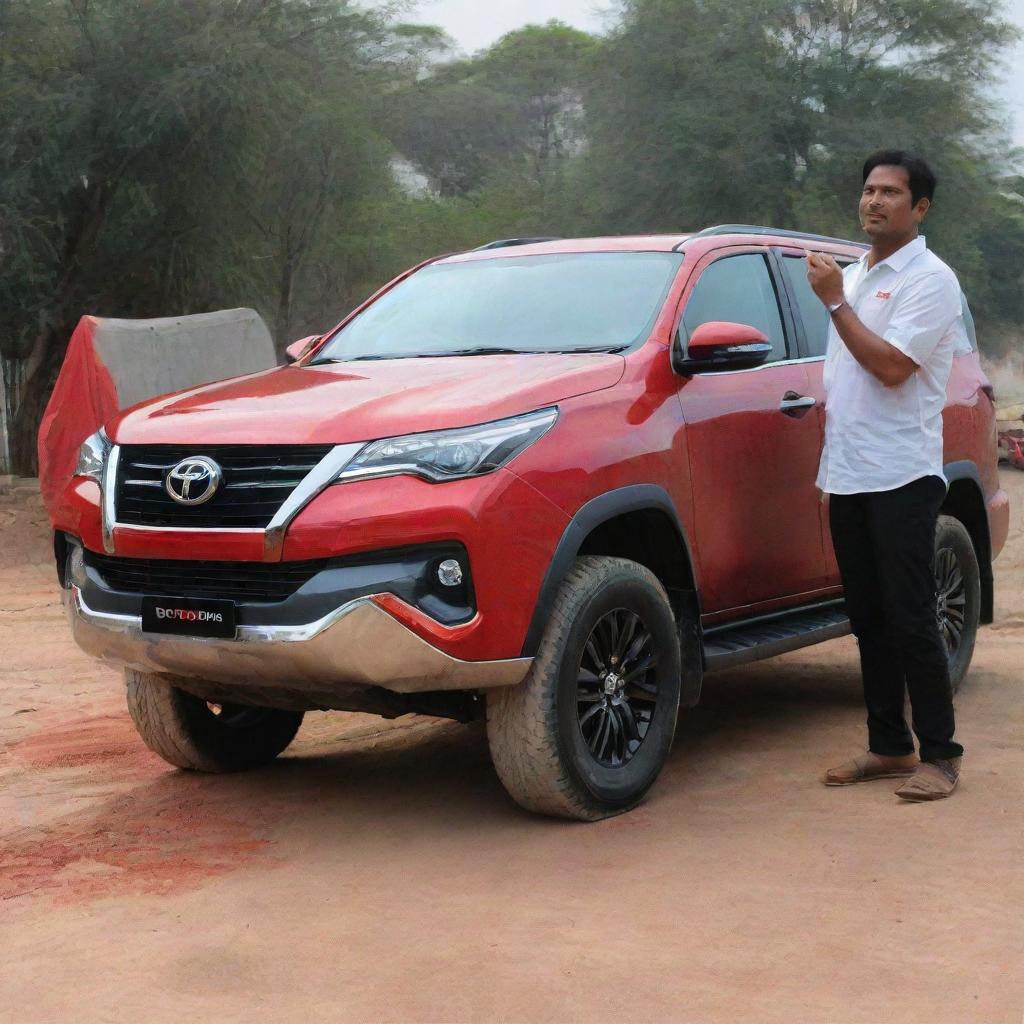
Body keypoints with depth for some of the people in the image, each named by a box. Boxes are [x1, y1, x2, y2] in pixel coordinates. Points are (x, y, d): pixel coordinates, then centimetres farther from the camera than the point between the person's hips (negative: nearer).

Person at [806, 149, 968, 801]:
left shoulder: (930, 279, -7)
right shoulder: (852, 277, 18)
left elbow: (891, 366, -19)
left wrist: (835, 302, -14)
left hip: (902, 476, -8)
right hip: (849, 477, 8)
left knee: (910, 619, -6)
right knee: (869, 619, 11)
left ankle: (939, 754, 3)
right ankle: (888, 746, 20)